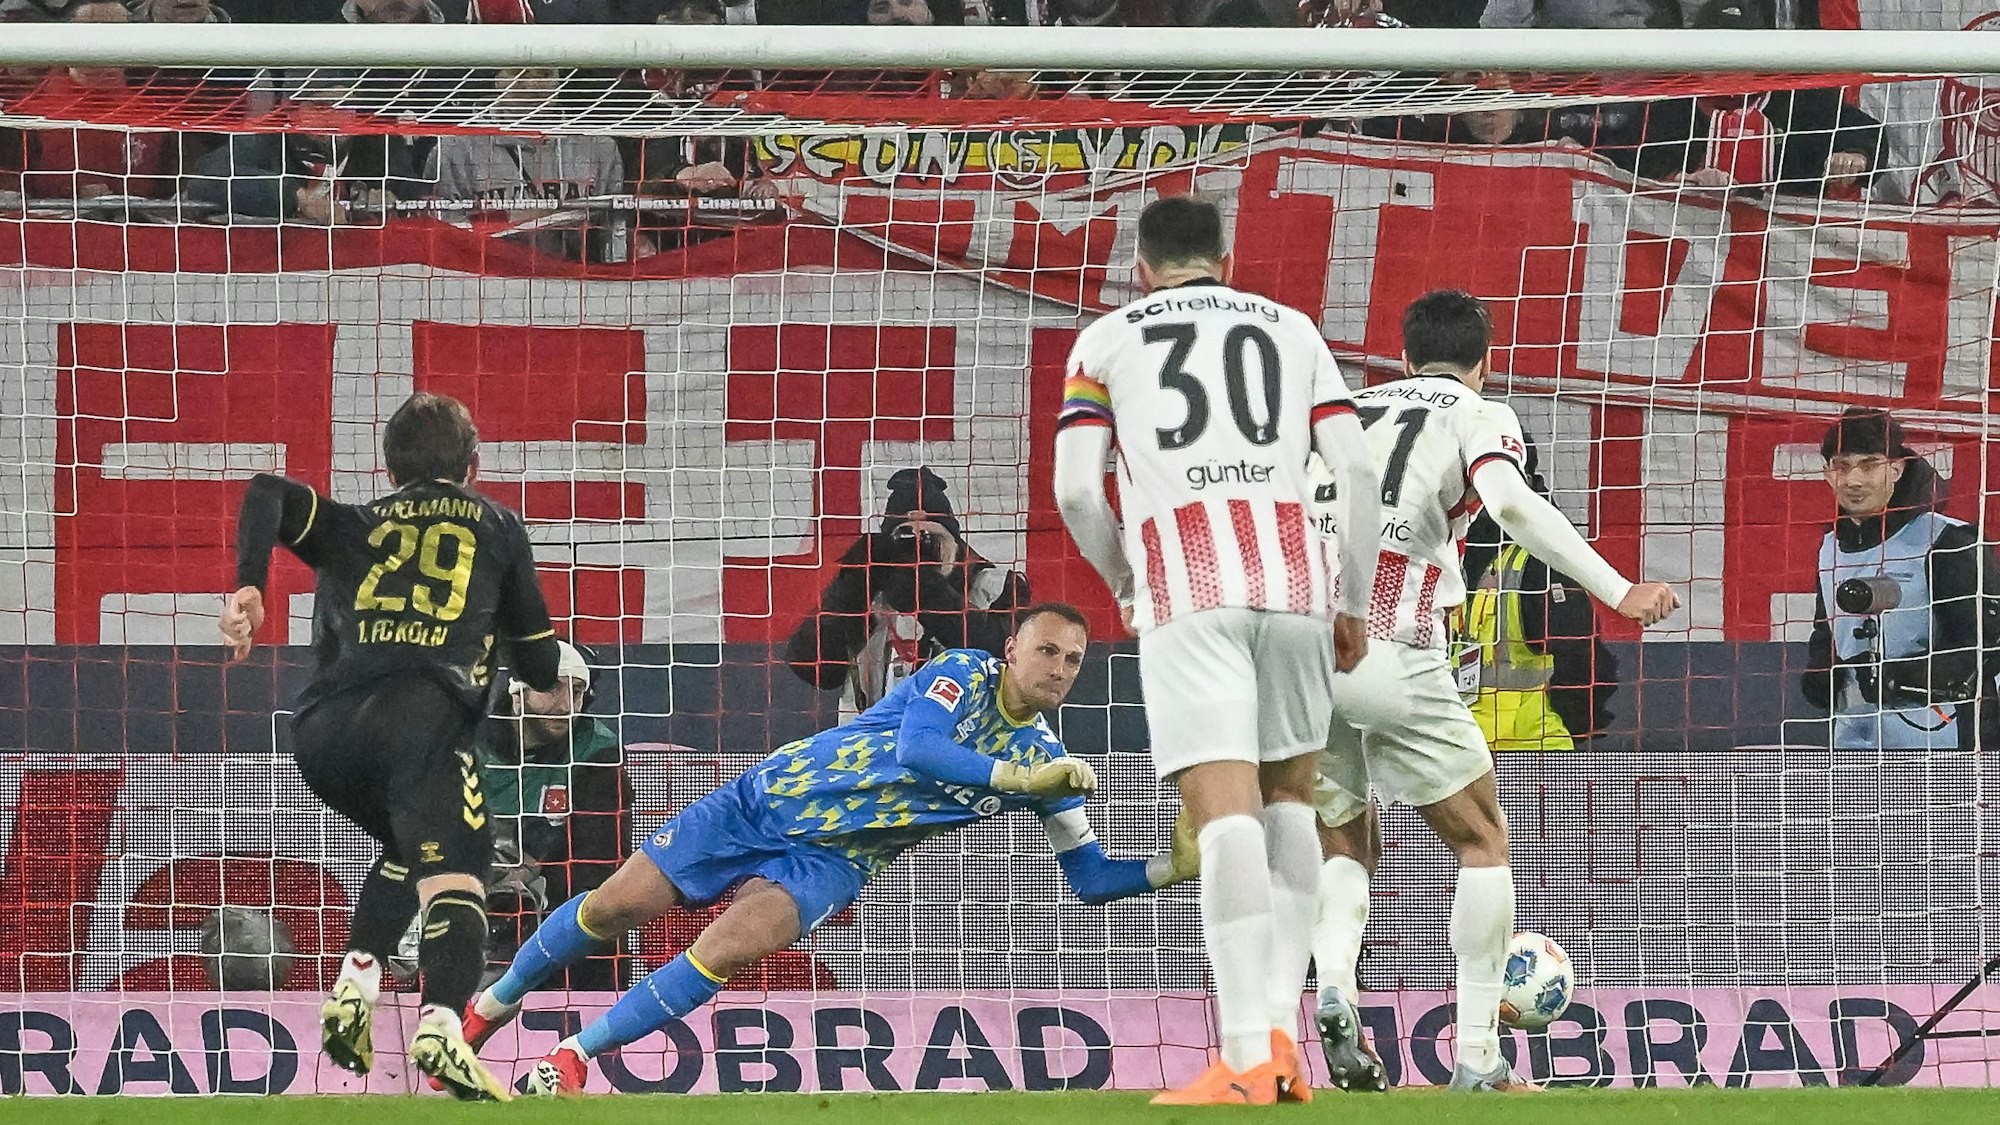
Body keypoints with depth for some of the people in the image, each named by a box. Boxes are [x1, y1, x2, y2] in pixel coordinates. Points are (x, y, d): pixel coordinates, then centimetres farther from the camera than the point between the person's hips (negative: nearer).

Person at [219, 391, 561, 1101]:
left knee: (409, 844, 30)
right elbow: (538, 659, 29)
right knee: (453, 872, -17)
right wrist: (546, 687, 51)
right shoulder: (497, 527, 26)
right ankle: (441, 1025, -43)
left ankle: (355, 987, 12)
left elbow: (268, 494, 9)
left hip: (322, 731, 4)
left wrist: (248, 589, -1)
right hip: (421, 713, -4)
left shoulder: (355, 527, 29)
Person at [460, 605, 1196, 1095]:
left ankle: (571, 1059, -12)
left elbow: (1090, 877, 2)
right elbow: (916, 749, -32)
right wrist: (1015, 778, -39)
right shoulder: (964, 674, -14)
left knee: (723, 952, -24)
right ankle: (492, 1006, 23)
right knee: (615, 908, -2)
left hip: (828, 865, 2)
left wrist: (1172, 868, -15)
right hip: (767, 802, -2)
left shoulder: (1046, 761, -3)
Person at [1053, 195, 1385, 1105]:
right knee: (1290, 795, 18)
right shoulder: (1291, 330, 21)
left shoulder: (1106, 340, 15)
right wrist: (1353, 603, 18)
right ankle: (1282, 1030, 7)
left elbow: (1075, 490, 6)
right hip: (1292, 578, 2)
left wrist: (1124, 585, 22)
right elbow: (1357, 470, 11)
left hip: (1184, 588, -2)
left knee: (1224, 812, -11)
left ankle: (1248, 1056, -22)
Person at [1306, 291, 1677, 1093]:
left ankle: (1332, 990, -9)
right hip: (1393, 657, -4)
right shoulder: (1481, 417, 8)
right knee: (1482, 841, 13)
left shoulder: (1345, 412, 23)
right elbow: (1511, 503, -12)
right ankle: (1477, 1057, 5)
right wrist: (1619, 593, -15)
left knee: (1345, 847, 21)